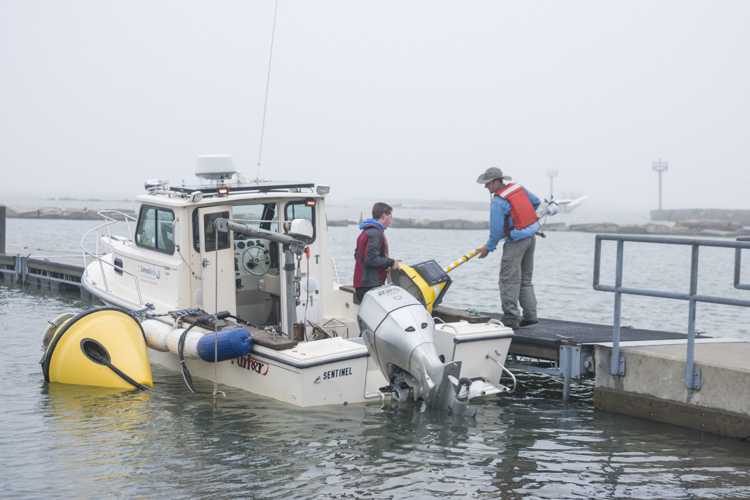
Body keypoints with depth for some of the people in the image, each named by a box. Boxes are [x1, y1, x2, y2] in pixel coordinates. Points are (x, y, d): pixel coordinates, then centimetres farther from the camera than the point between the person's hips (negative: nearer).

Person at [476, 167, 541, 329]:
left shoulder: (498, 202, -18)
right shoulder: (518, 187, 6)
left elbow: (497, 230, -16)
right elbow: (535, 202, 21)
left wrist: (488, 248, -3)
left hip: (517, 241, -9)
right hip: (531, 237, 9)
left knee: (509, 280, -6)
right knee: (525, 278, 16)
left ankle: (511, 319, -9)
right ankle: (530, 315, 16)